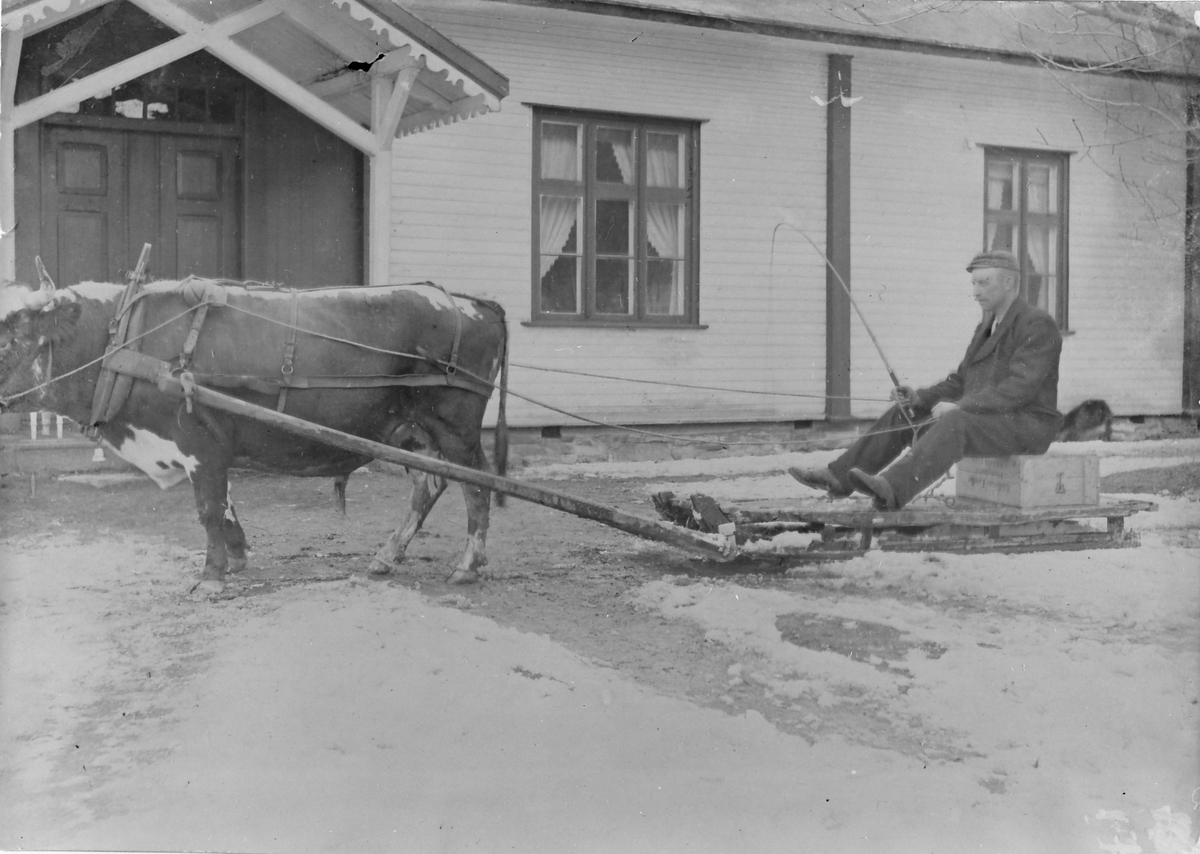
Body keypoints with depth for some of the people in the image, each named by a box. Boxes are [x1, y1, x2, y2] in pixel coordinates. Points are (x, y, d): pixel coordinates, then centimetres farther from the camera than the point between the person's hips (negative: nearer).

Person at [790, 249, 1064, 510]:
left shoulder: (1038, 325, -12)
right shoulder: (987, 326, 18)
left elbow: (1018, 388, -24)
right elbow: (960, 382, 16)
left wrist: (959, 407, -28)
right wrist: (919, 397, -2)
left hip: (1025, 426, -9)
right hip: (982, 418, 9)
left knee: (953, 422, -37)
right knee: (901, 415, 1)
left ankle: (890, 489, -57)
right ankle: (839, 476, -1)